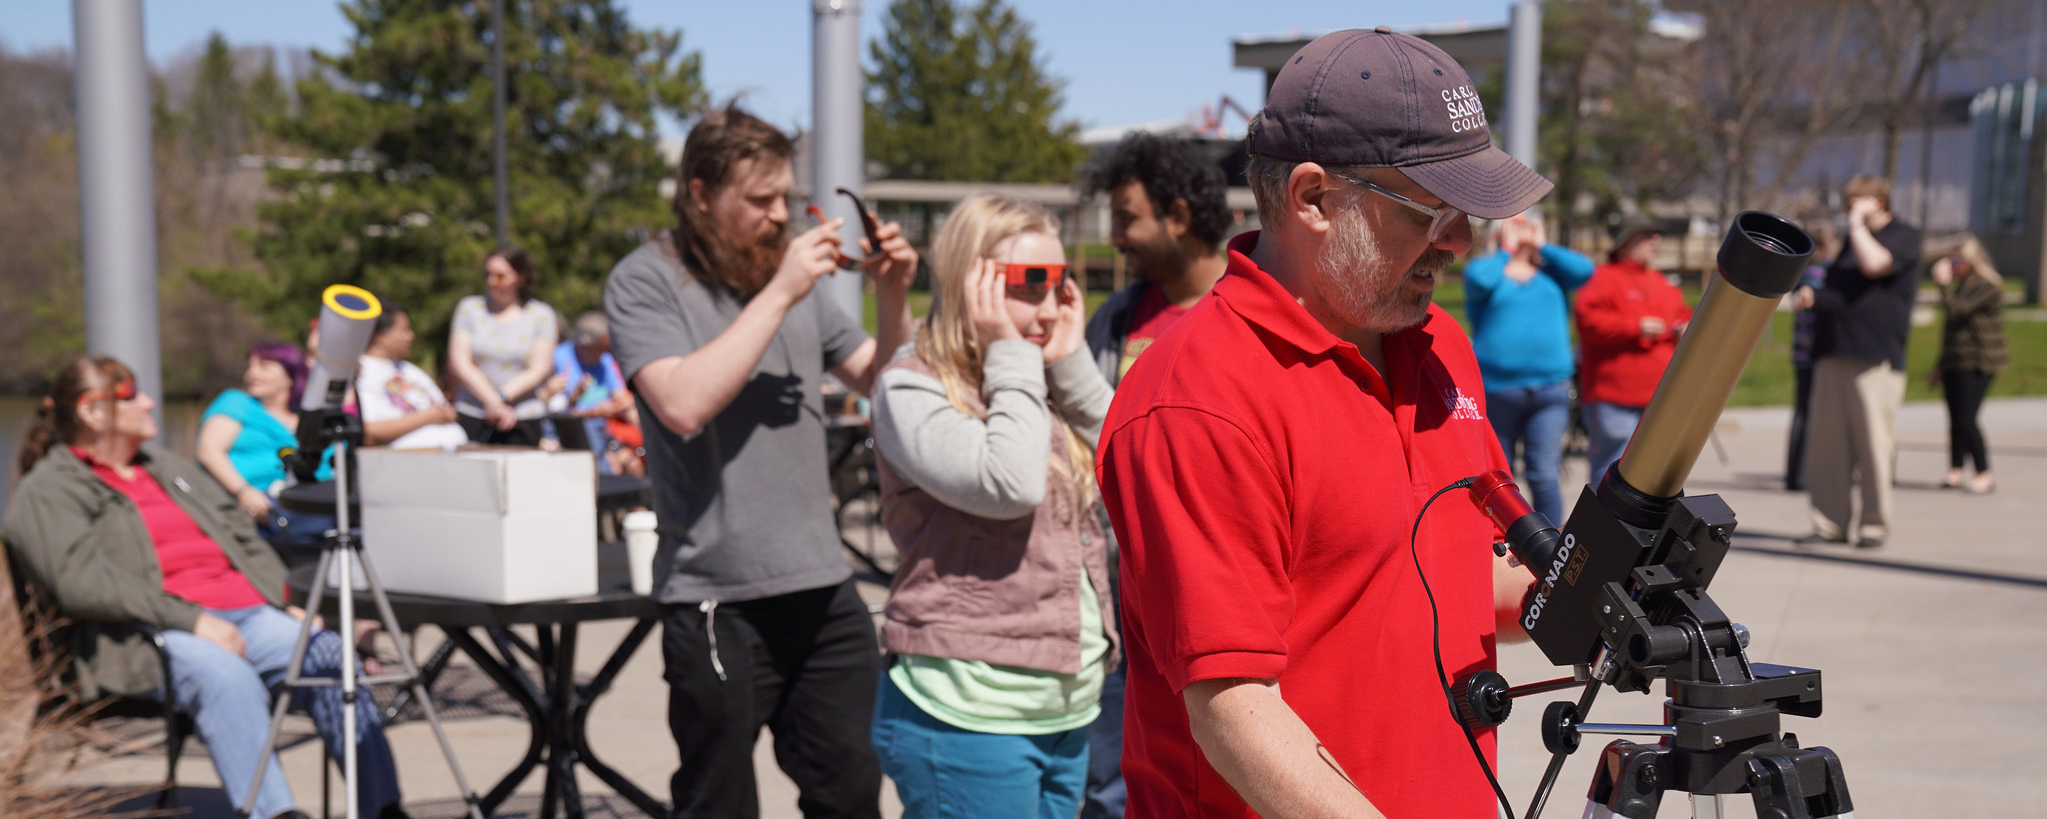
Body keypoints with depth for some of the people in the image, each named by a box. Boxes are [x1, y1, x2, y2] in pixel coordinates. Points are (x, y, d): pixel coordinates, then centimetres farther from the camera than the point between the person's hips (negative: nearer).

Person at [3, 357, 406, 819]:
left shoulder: (169, 468, 28)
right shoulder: (46, 492, 5)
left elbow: (244, 537, 26)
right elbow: (82, 583, -11)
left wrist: (289, 604, 9)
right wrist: (190, 619, -20)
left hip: (248, 612, 6)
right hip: (151, 638, -6)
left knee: (330, 654, -21)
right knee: (225, 674, -38)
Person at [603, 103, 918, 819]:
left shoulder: (792, 272, 13)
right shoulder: (644, 282, -4)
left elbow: (884, 385, 20)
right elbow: (684, 404, -21)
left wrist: (893, 297, 2)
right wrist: (778, 296, -18)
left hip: (825, 590, 6)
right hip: (720, 602, -5)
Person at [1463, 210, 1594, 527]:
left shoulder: (1552, 271, 16)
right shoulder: (1487, 267, 9)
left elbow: (1584, 269, -5)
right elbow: (1479, 279, -16)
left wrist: (1542, 245, 4)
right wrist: (1506, 250, 0)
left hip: (1549, 392, 1)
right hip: (1496, 391, -1)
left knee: (1544, 477, -7)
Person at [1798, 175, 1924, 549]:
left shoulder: (1904, 236, 0)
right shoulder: (1854, 239, 22)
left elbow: (1873, 263, -20)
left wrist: (1858, 223, -8)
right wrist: (1814, 296, 11)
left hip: (1876, 360, -7)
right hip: (1834, 356, 7)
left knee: (1874, 444, -4)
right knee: (1827, 444, 4)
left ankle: (1874, 525, 5)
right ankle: (1830, 523, 10)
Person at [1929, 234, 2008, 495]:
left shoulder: (1987, 286, -11)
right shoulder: (1963, 286, 19)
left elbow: (1956, 310, -24)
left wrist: (1944, 283, -15)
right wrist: (1941, 367, 23)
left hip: (1976, 365, -9)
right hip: (1956, 364, 9)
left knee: (1966, 420, -13)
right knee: (1956, 420, 8)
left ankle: (1984, 475, -5)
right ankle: (1955, 473, 12)